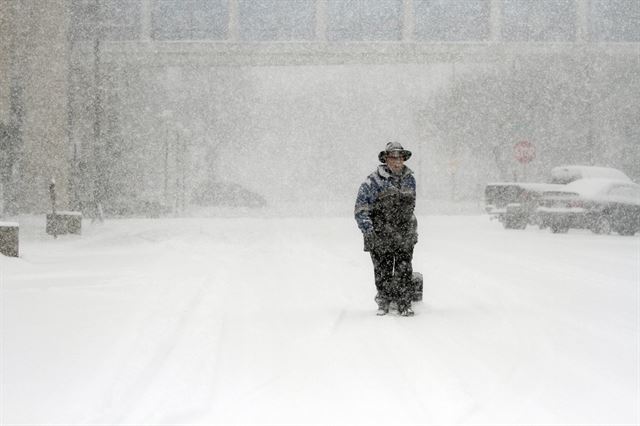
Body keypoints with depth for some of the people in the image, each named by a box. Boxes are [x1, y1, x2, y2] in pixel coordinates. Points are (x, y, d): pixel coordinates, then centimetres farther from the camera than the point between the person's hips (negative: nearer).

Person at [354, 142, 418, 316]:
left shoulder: (409, 179, 8)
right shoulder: (373, 182, -9)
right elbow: (361, 209, -9)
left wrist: (412, 230, 25)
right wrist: (368, 230, -18)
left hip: (405, 237, 3)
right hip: (380, 237, -3)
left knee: (404, 272, 1)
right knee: (382, 272, 5)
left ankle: (404, 304, 11)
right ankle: (383, 303, 22)